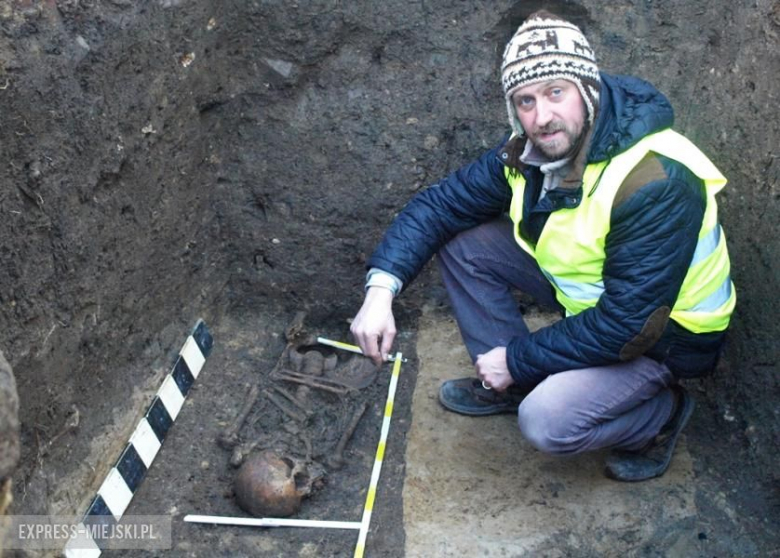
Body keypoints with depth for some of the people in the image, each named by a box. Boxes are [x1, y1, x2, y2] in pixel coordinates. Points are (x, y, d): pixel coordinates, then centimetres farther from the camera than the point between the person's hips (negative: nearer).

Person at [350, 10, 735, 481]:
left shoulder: (656, 185, -34)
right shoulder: (532, 150, -11)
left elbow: (629, 327, -31)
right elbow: (440, 204, -6)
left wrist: (519, 358, -22)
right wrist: (381, 289, -21)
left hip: (664, 332, -7)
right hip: (588, 296, 7)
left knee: (547, 420, -28)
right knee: (462, 242, -5)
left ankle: (662, 413, 3)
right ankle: (505, 386, 10)